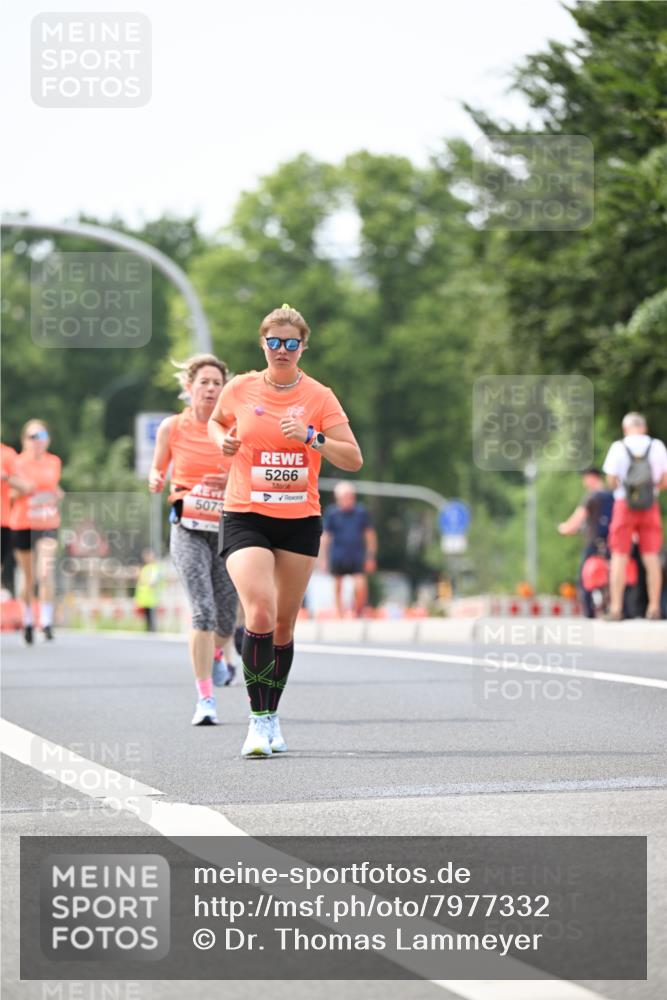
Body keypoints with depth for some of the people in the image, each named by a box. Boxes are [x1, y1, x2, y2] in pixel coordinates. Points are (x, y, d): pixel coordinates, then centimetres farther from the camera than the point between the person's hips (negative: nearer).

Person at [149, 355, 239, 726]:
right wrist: (156, 481, -10)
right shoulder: (172, 428, 2)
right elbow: (158, 470, 13)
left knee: (225, 618, 6)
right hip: (189, 529, -1)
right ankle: (205, 699, -14)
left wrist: (233, 481, -15)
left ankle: (221, 652, 45)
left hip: (228, 530, 1)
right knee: (203, 611, -18)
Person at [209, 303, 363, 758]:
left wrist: (311, 437, -20)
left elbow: (353, 459, -6)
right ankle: (258, 719, -14)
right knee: (260, 613, -21)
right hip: (245, 517, -1)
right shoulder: (240, 389, 1)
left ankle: (272, 715, 26)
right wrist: (223, 440, 1)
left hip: (300, 521, 2)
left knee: (284, 625, 8)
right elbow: (216, 421, 23)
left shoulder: (319, 396, -2)